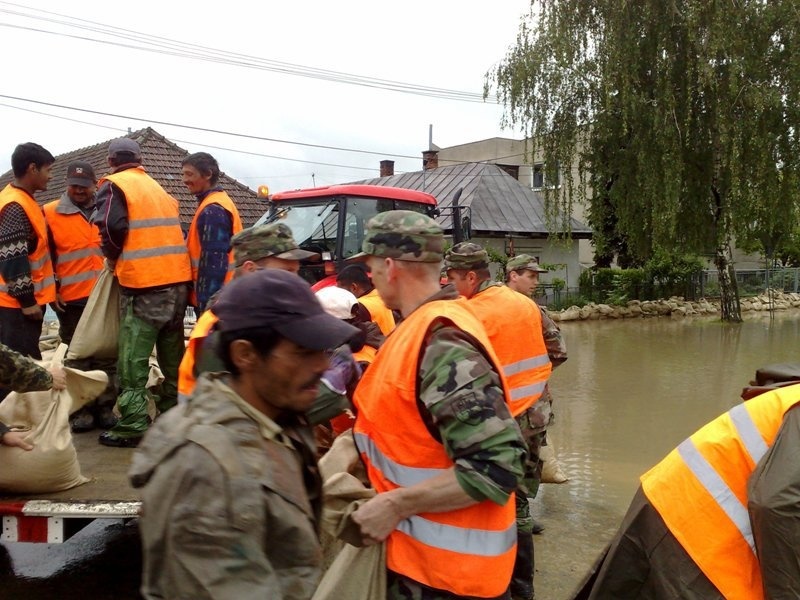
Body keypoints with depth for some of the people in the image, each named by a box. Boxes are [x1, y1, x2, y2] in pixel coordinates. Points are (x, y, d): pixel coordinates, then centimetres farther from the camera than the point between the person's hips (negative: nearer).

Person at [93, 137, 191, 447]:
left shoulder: (114, 185, 0)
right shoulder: (159, 189, 22)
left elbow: (112, 227, -15)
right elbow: (171, 231, 18)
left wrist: (113, 257, 3)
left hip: (143, 284, -7)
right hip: (177, 280, 7)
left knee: (133, 359, -3)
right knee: (172, 355, 15)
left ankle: (132, 425, -4)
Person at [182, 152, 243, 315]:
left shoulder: (212, 211, -16)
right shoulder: (221, 202, 15)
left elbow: (213, 262, -22)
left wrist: (205, 305, -23)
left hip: (213, 299, -10)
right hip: (225, 296, 10)